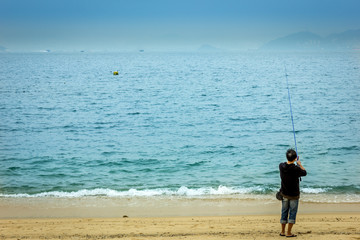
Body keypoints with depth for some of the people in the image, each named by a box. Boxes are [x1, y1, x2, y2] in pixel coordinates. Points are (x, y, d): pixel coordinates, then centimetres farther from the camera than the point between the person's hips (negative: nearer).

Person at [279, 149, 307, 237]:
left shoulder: (281, 166, -10)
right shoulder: (296, 169, -22)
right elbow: (304, 173, -1)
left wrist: (292, 161, 26)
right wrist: (299, 164, 12)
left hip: (284, 194, 4)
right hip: (294, 195, -4)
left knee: (284, 212, 15)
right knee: (292, 213, 5)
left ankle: (282, 231, 22)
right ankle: (288, 233, 6)